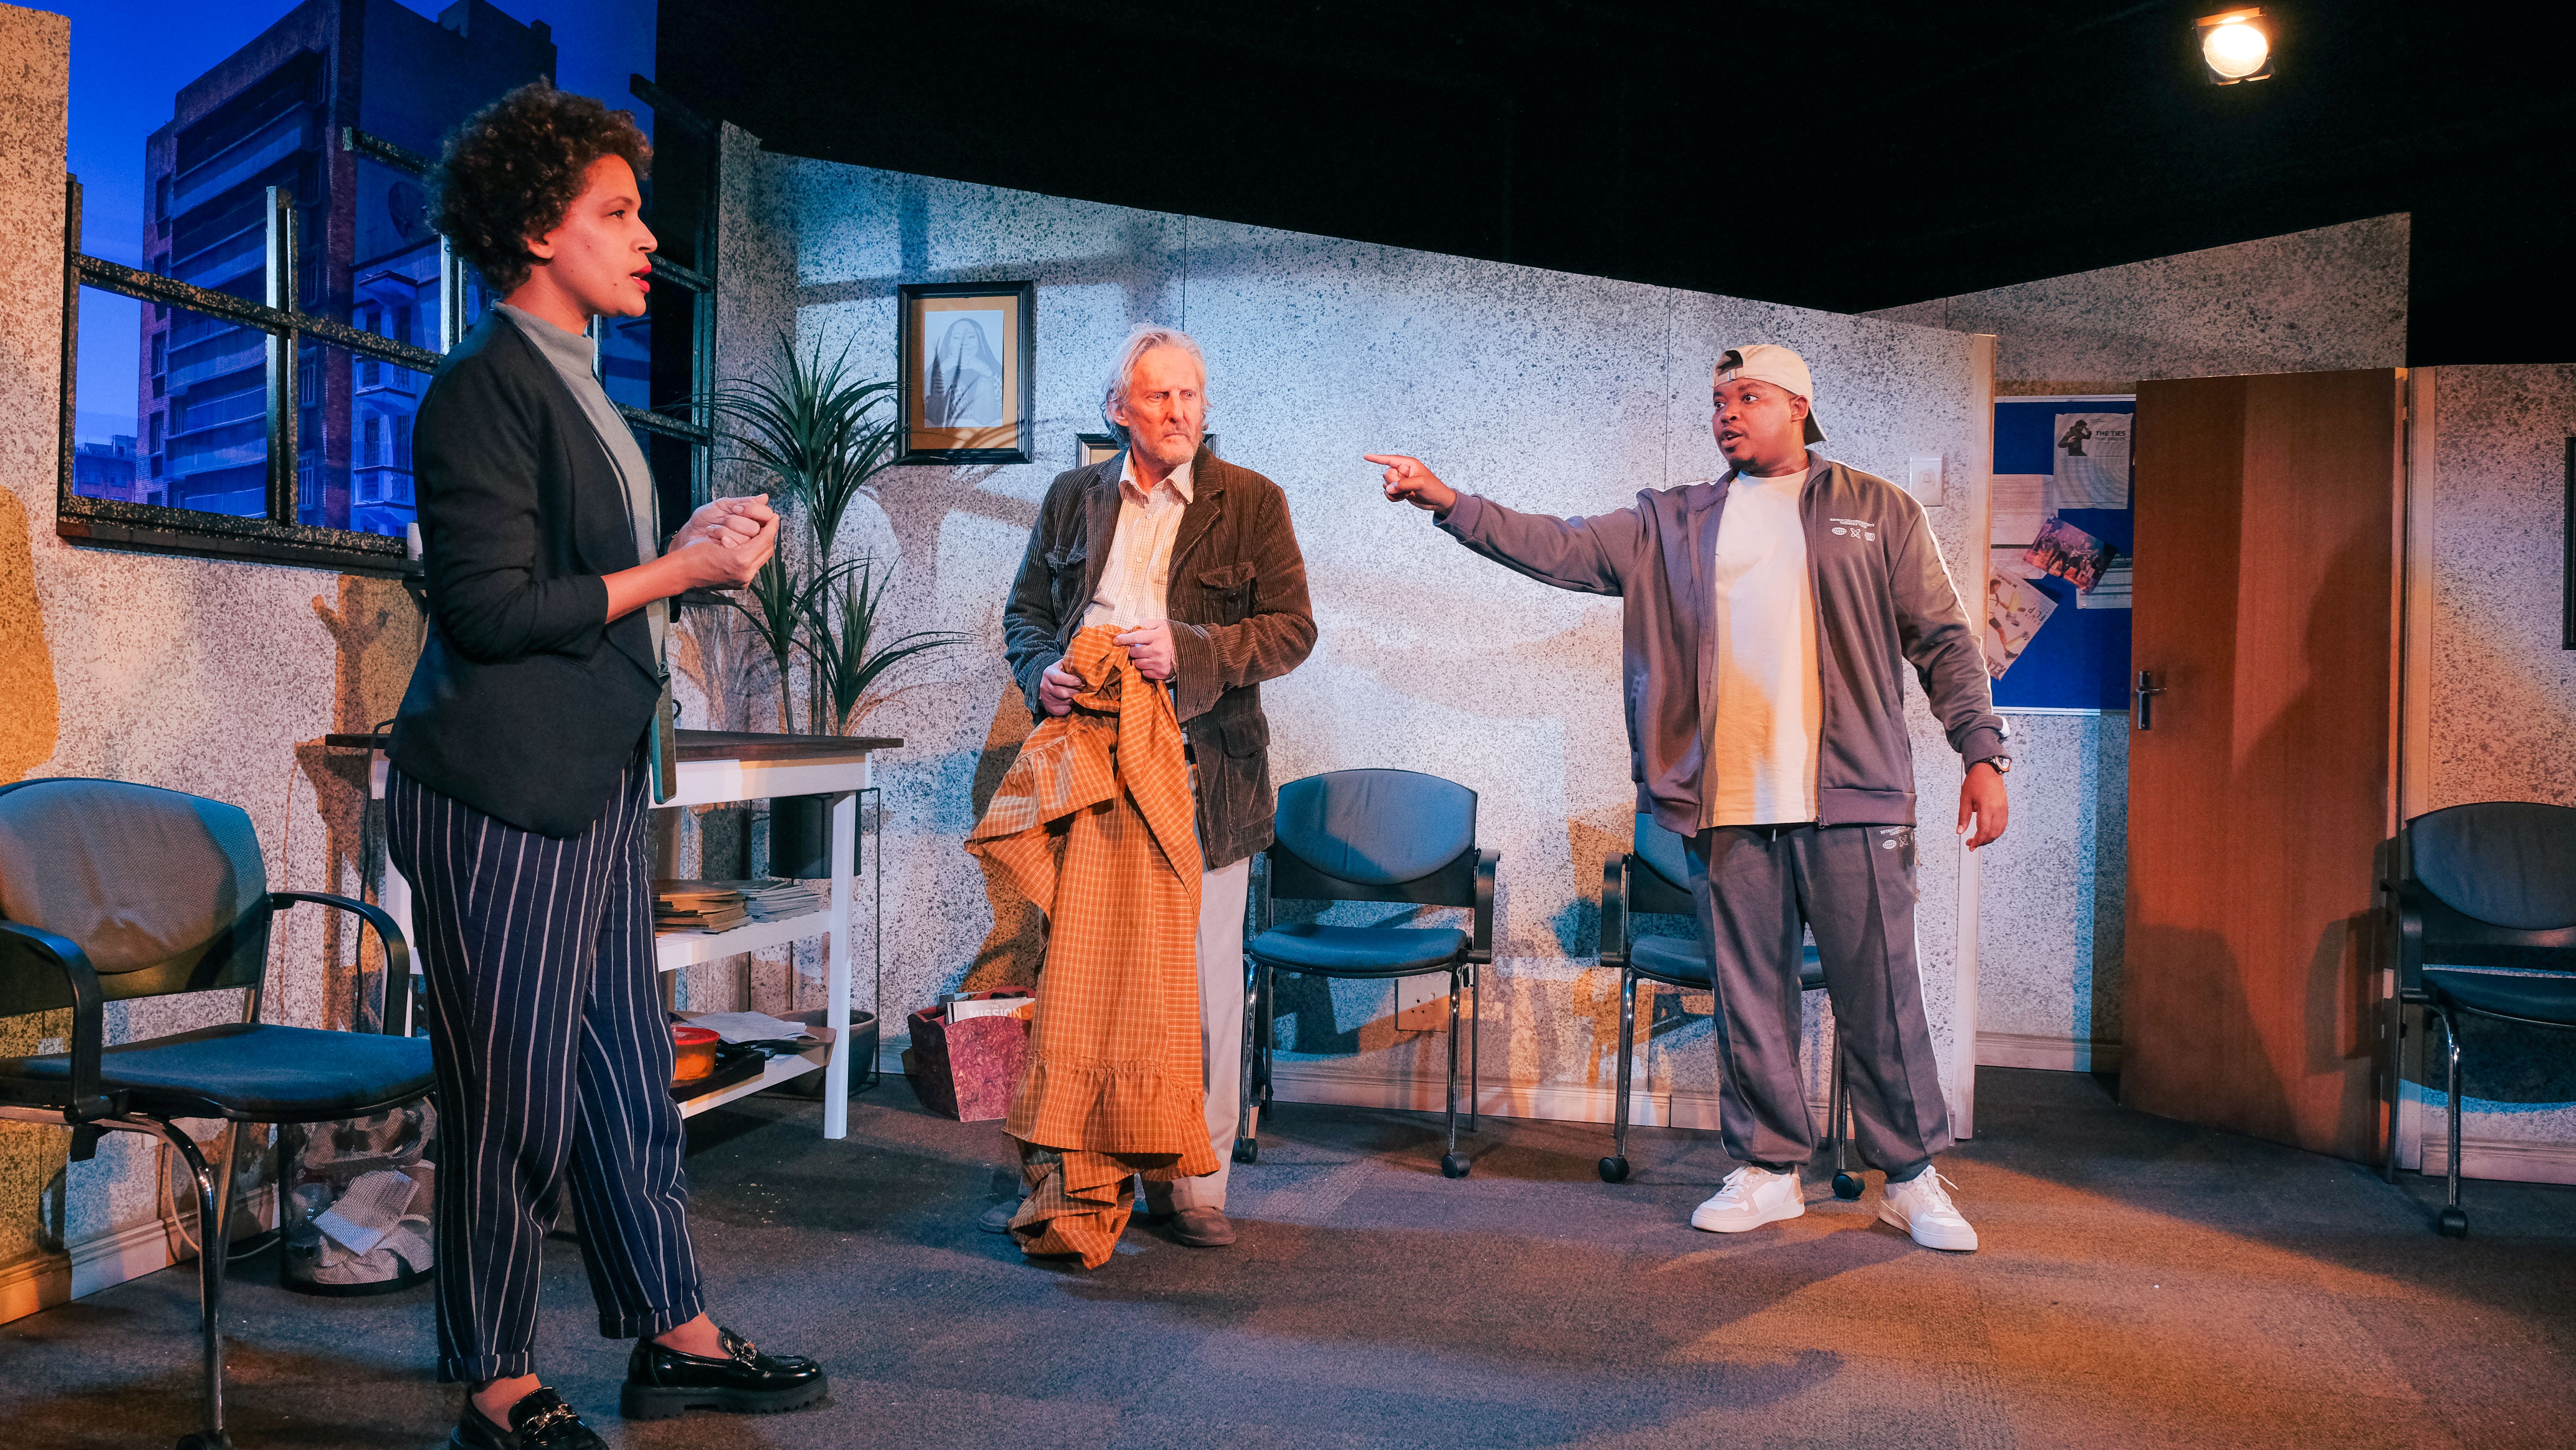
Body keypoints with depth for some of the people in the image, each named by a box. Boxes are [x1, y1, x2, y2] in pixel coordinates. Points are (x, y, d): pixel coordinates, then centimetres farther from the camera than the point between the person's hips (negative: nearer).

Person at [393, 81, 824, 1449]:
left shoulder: (571, 383, 18)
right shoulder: (484, 384, -12)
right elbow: (489, 606, -19)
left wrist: (690, 551, 7)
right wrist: (679, 572, -13)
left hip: (596, 785, 9)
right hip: (501, 796, -9)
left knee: (628, 1073, 14)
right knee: (513, 1096, 0)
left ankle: (673, 1337, 24)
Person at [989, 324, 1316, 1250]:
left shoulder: (1252, 503, 4)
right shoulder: (1072, 499, 13)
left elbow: (1292, 630, -1)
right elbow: (1024, 612, 16)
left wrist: (1187, 649, -15)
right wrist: (1043, 672, -6)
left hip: (1202, 774, -2)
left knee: (1201, 984, 2)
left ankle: (1192, 1187, 13)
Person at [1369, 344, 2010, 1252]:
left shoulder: (1879, 513, 10)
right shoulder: (1671, 524, 14)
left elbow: (1944, 641, 9)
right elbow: (1562, 549, 5)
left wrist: (1982, 754, 1)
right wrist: (1448, 504, -6)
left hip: (1851, 800, -2)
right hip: (1729, 802, 2)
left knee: (1880, 994, 2)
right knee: (1748, 996, 7)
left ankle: (1912, 1177, 16)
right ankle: (1769, 1170, 20)